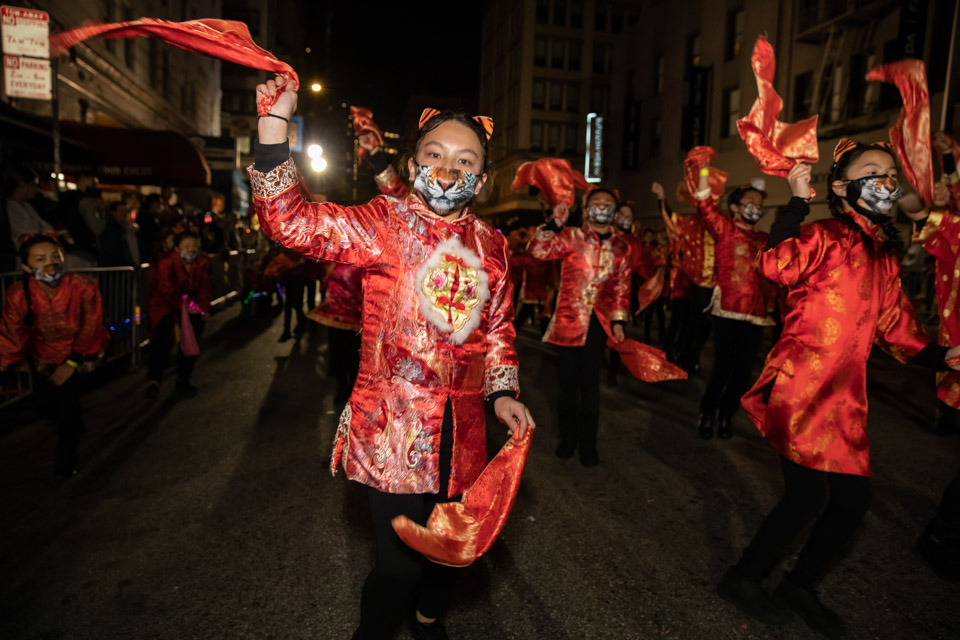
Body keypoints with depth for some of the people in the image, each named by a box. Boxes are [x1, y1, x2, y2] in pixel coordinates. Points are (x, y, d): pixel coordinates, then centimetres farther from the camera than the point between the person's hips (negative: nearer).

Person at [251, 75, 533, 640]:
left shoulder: (491, 244, 6)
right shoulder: (382, 225, -7)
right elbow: (288, 219, -16)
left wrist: (503, 392, 3)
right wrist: (276, 119, -22)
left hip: (461, 429, 5)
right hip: (391, 426, -5)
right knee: (401, 561, 2)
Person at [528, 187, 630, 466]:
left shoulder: (621, 248, 8)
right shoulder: (570, 237, -2)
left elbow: (621, 288, 10)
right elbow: (538, 250, -15)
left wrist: (618, 321, 3)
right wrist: (554, 224, -25)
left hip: (598, 323, 2)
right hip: (568, 320, -2)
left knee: (590, 383, 7)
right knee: (568, 380, 8)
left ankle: (588, 444, 22)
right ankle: (567, 438, 26)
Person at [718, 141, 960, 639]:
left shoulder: (886, 257, 16)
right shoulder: (824, 237, -7)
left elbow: (895, 327, 25)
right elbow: (778, 266, -27)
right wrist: (797, 201, -20)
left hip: (845, 396, 8)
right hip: (799, 386, -8)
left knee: (853, 501, 10)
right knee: (807, 497, -7)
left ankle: (800, 586, 32)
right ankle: (742, 580, 17)